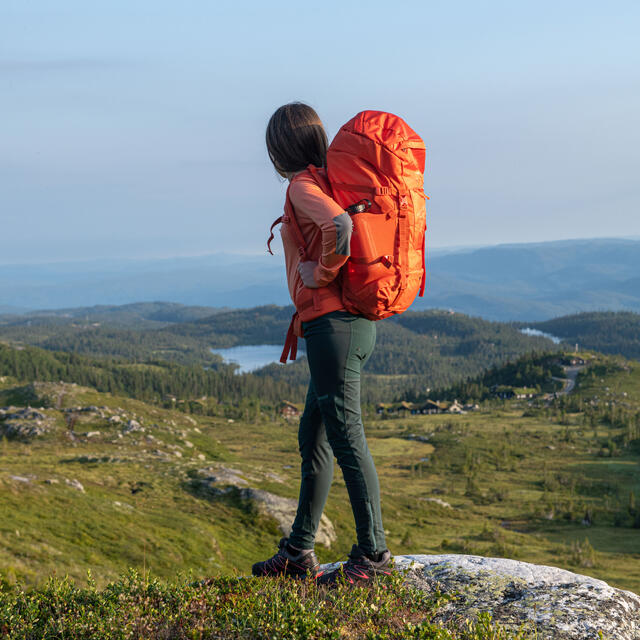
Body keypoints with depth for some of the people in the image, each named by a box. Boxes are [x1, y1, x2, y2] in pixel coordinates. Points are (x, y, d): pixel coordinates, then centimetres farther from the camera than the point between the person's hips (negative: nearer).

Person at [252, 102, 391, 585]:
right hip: (356, 322, 10)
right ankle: (299, 553, 23)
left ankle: (374, 554, 2)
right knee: (313, 439, 15)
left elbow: (339, 224, -30)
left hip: (331, 323, -10)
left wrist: (322, 271, -14)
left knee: (346, 438, -5)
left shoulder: (302, 186, -10)